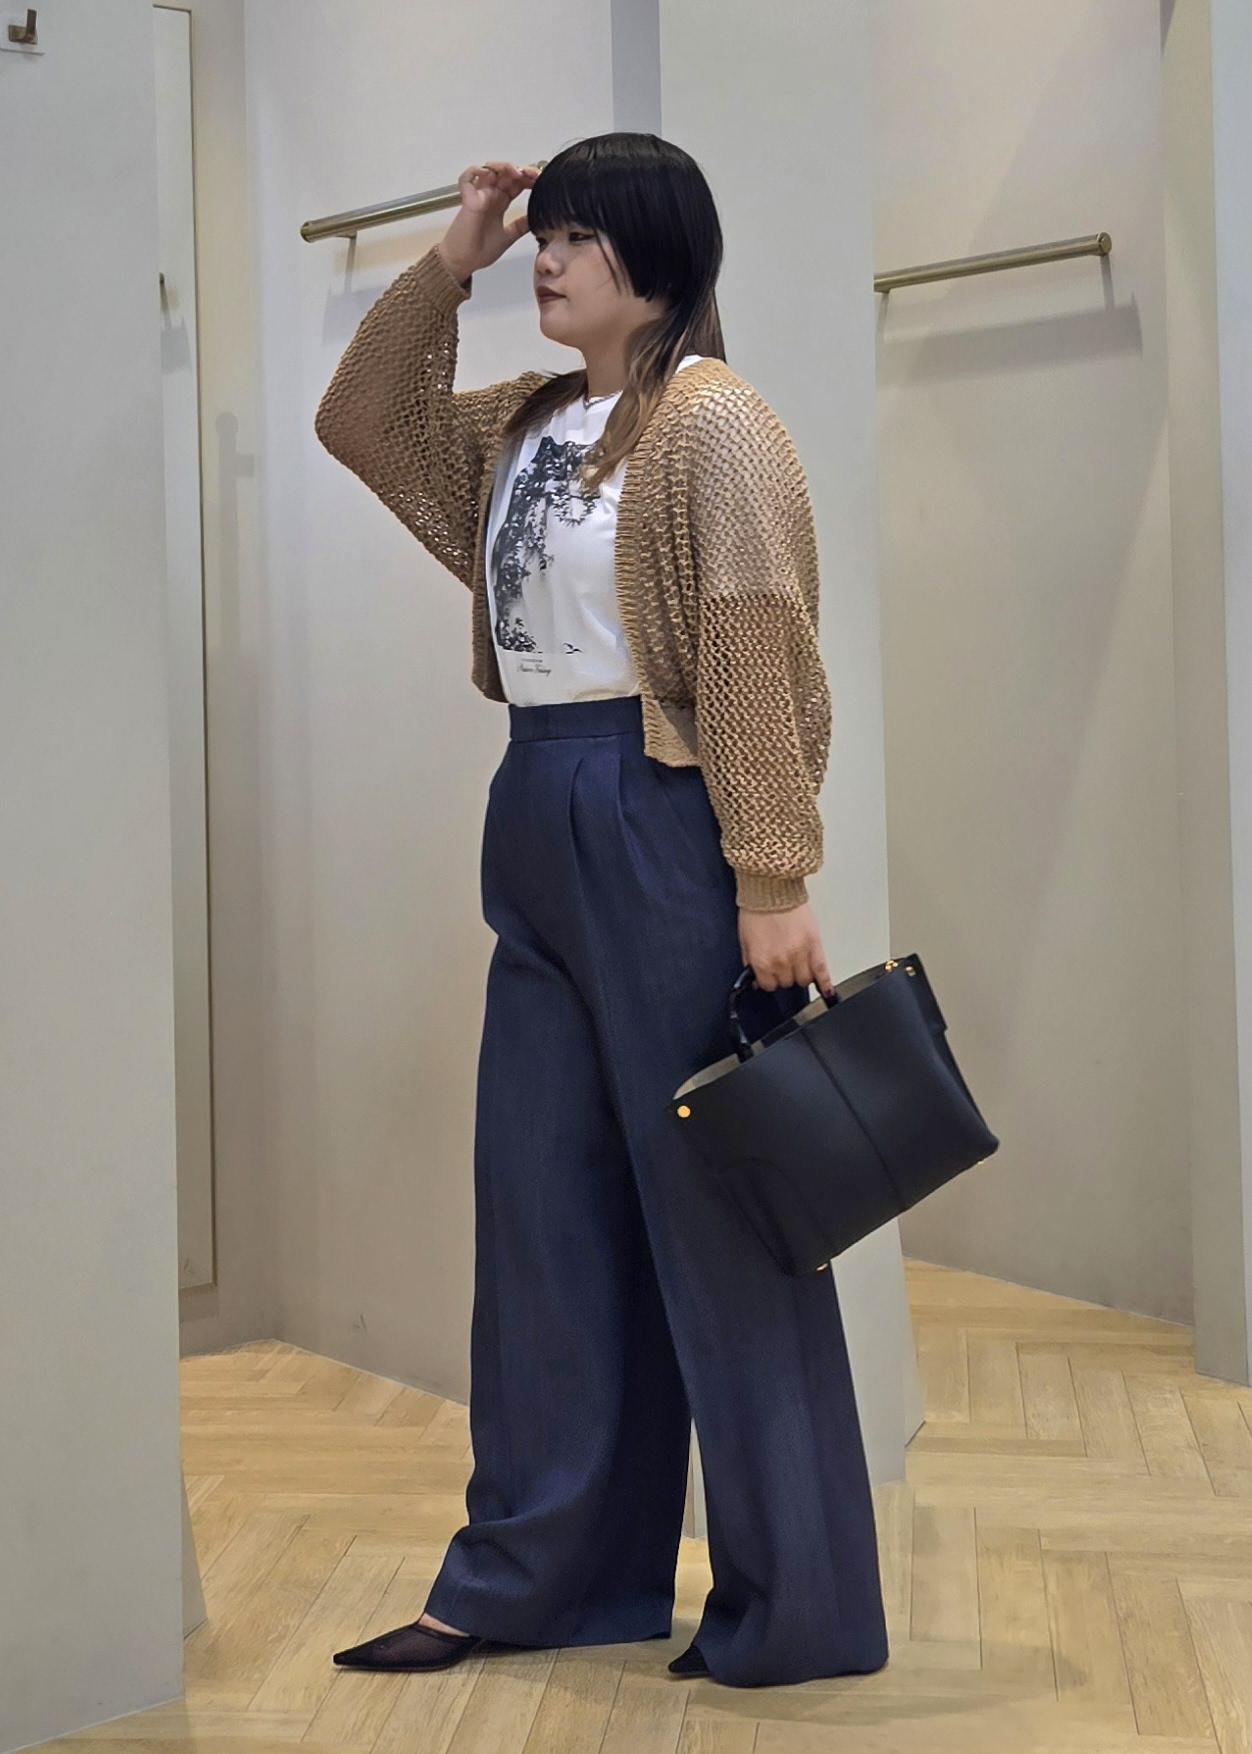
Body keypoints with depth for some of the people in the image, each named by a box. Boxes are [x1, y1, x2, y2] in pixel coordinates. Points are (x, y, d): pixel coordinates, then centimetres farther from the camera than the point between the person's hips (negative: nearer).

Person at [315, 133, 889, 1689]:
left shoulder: (710, 422, -9)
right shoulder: (524, 425, 15)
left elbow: (760, 658, -16)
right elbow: (362, 423, 23)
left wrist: (772, 881, -21)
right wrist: (448, 261, 13)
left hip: (663, 829, -8)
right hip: (539, 828, 8)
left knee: (714, 1209, -2)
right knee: (541, 1205, 11)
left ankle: (798, 1610, 12)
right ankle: (532, 1576, 23)